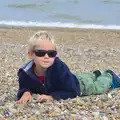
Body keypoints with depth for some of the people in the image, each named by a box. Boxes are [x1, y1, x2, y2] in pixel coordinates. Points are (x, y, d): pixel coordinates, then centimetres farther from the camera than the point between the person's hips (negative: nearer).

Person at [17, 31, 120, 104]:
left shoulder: (60, 67, -46)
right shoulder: (25, 72, -35)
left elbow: (72, 92, -43)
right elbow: (24, 88, -20)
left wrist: (52, 97, -53)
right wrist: (26, 93, -43)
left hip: (79, 83, -5)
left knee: (98, 87, 26)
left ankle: (109, 76, 56)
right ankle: (95, 75, 67)